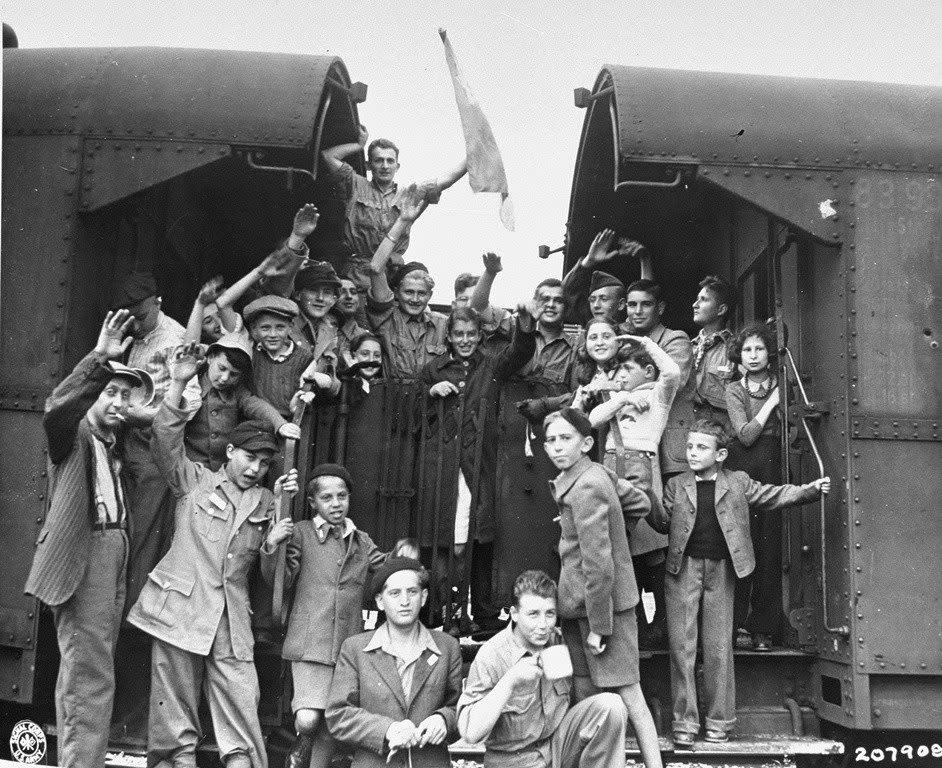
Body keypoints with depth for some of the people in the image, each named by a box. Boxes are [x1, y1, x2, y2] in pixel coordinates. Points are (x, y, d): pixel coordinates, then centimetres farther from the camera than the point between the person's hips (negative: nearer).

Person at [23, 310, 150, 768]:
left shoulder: (115, 442, 20)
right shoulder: (74, 433, -1)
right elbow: (56, 407, -22)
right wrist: (100, 357, -29)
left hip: (115, 551, 8)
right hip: (84, 553, -8)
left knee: (89, 673, 13)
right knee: (90, 677, -11)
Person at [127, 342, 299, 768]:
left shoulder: (265, 501, 18)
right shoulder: (194, 480, 11)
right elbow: (166, 443, -2)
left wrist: (282, 501, -2)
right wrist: (178, 384, -11)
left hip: (232, 620, 2)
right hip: (180, 609, -2)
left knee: (241, 726, -5)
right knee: (174, 721, 0)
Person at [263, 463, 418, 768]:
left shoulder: (361, 541, 14)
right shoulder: (301, 532, 0)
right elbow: (280, 579, -5)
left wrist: (403, 557, -7)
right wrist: (271, 547, -22)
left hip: (348, 645, 4)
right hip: (311, 644, -4)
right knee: (308, 720, -16)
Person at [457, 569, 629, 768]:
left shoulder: (559, 640, -4)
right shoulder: (490, 657, -18)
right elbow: (470, 733, -23)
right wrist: (509, 681, -30)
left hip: (560, 741, 5)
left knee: (611, 705, -17)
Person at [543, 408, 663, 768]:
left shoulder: (586, 487, -21)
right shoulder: (597, 472, 6)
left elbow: (598, 564, -23)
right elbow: (641, 503, 21)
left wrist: (599, 625, -19)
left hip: (604, 603, -9)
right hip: (577, 604, 9)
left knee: (628, 695, -2)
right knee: (584, 691, 14)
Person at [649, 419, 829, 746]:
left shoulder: (738, 482, 6)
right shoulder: (676, 485, 7)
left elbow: (773, 496, 7)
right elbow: (663, 522, 7)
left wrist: (811, 489, -3)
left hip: (721, 571, 0)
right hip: (683, 571, 0)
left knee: (719, 647, 5)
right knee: (682, 646, -1)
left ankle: (719, 721, 17)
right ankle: (684, 722, 6)